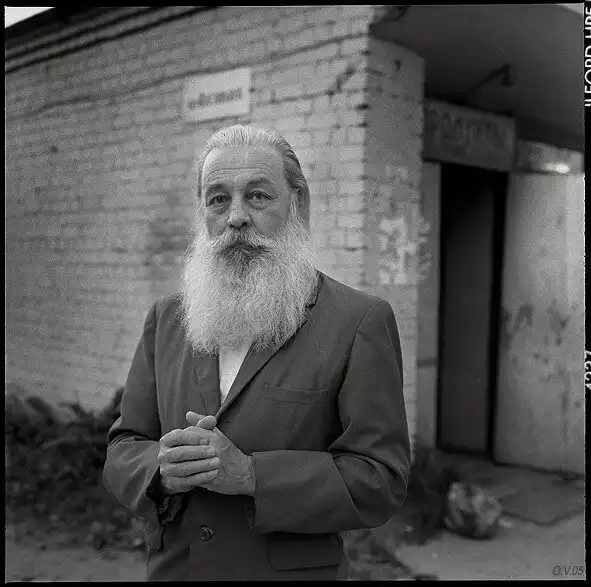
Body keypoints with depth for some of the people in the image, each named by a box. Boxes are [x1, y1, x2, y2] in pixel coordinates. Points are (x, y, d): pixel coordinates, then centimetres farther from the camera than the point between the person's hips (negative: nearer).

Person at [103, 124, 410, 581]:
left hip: (293, 568, -3)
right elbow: (121, 453, 3)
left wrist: (249, 473, -24)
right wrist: (163, 469, -18)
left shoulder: (361, 321, -13)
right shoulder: (167, 318, 0)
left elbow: (381, 479, -15)